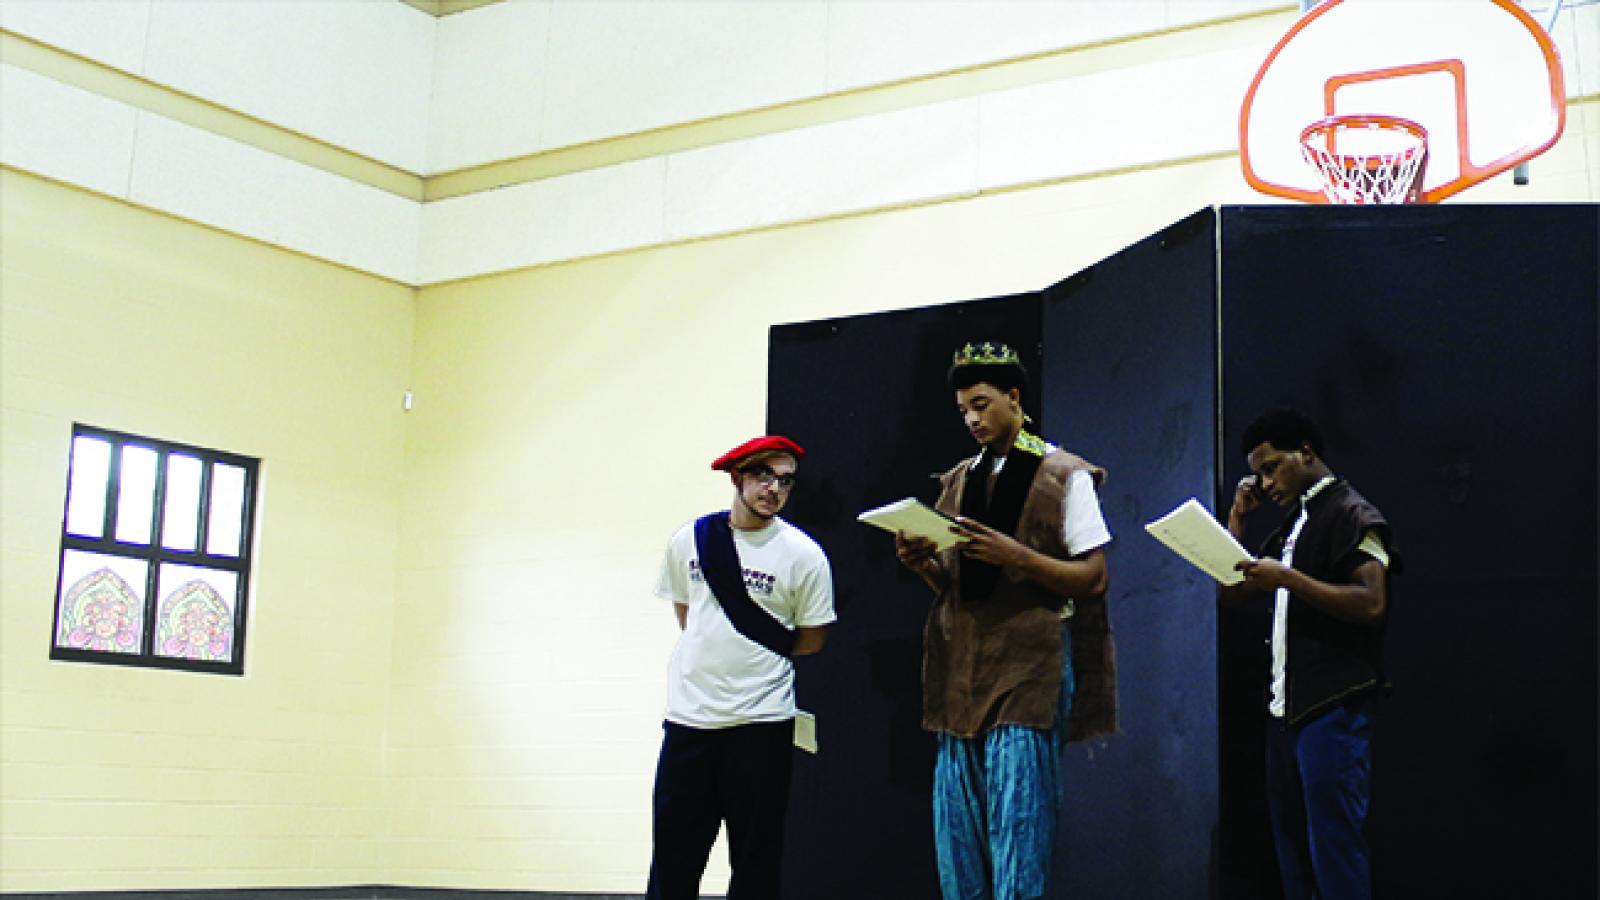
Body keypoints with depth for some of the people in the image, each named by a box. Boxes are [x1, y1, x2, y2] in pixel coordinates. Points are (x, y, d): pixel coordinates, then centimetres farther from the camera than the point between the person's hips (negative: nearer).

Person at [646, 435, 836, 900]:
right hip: (689, 712, 3)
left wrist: (747, 652, 1)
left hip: (761, 721, -2)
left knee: (756, 861, 6)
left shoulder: (803, 555, -6)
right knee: (673, 850, 8)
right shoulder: (690, 540, 3)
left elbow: (812, 638, 1)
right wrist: (711, 651, 7)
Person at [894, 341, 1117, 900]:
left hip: (1030, 670, -6)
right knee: (956, 830, 6)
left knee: (1017, 824, -9)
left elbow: (1092, 579, -5)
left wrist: (1017, 556, -18)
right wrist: (923, 564, -2)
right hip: (961, 672, 6)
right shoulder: (957, 481, 17)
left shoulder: (1065, 476, 0)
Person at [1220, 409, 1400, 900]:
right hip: (1286, 706, 9)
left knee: (1334, 849, -8)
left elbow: (1371, 604, -18)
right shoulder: (1293, 523, 20)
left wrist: (1288, 579, -23)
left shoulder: (1350, 514, -6)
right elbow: (1231, 594, 19)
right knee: (1292, 846, 11)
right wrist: (1237, 518, 11)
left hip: (1332, 708, -9)